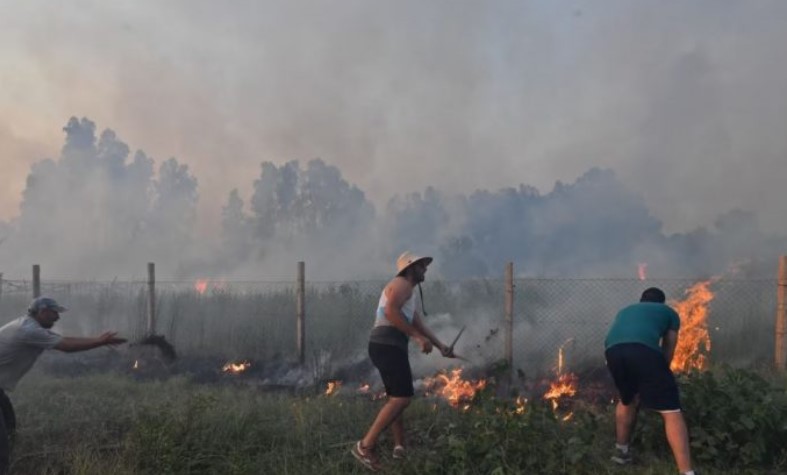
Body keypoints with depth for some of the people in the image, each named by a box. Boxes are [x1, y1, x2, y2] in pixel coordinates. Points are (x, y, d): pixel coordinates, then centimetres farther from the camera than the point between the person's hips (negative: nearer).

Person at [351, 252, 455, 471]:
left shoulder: (409, 293, 27)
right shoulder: (402, 284, -4)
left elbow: (419, 325, 31)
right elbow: (390, 312, -21)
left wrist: (441, 346, 28)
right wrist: (417, 337, -20)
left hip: (388, 347, 11)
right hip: (387, 345, -11)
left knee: (397, 397, 18)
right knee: (401, 398, -15)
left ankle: (400, 447, 22)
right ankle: (365, 446, -17)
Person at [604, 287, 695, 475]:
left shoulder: (625, 311, 42)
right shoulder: (669, 312, 33)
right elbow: (668, 350, 30)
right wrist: (655, 383, 41)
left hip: (612, 350, 4)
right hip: (644, 349, -4)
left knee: (627, 400, 30)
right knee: (671, 412, 2)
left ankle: (621, 451, 42)